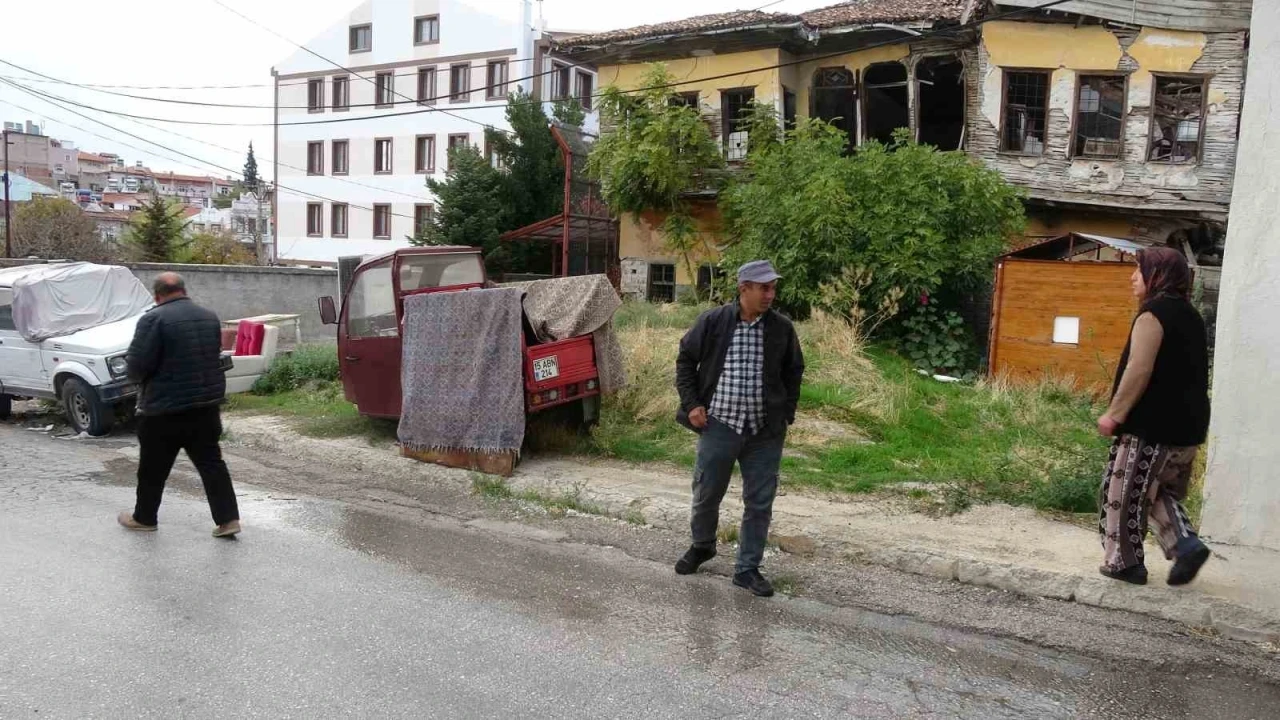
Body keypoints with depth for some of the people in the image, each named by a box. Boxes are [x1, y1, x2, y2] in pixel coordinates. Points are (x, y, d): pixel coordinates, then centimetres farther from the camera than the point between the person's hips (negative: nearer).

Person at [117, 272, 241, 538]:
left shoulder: (154, 319, -14)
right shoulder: (209, 317, 8)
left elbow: (137, 367, -16)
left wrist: (130, 363, 5)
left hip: (164, 408, -5)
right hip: (206, 405, 5)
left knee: (153, 467, 12)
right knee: (211, 463, 8)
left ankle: (143, 518, 28)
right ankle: (228, 519, 2)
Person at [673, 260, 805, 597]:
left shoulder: (782, 328, -1)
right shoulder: (713, 322, -6)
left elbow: (793, 373, 12)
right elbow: (686, 360, 6)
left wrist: (786, 414, 5)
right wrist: (691, 404, -1)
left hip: (765, 431, 1)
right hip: (718, 426, -1)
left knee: (760, 502, 6)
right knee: (706, 494, 12)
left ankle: (748, 568, 21)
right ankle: (702, 545, 40)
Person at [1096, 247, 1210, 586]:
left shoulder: (1153, 313, -14)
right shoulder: (1190, 315, 14)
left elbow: (1139, 370, -21)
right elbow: (1188, 373, 19)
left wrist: (1115, 413, -15)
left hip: (1153, 424, -9)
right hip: (1187, 424, 9)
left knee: (1126, 494, 2)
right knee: (1160, 491, 20)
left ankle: (1124, 562, 8)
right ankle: (1186, 545, 4)